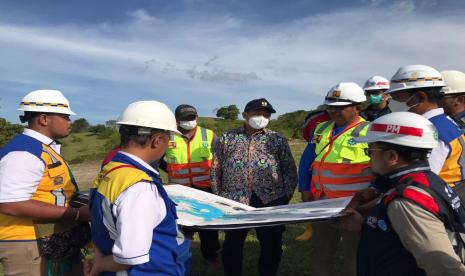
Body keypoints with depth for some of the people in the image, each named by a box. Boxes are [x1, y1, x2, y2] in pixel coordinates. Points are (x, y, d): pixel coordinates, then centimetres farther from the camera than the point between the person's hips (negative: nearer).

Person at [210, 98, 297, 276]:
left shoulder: (278, 139, 8)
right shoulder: (227, 138, 8)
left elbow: (290, 171, 7)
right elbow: (216, 169, 8)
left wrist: (286, 197, 0)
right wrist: (218, 196, 3)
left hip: (271, 201, 0)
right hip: (234, 201, 0)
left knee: (271, 245, 11)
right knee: (232, 244, 13)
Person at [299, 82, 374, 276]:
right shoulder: (321, 129, 7)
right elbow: (306, 162, 12)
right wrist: (305, 190, 7)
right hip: (323, 202, 6)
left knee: (353, 257, 12)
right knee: (320, 253, 20)